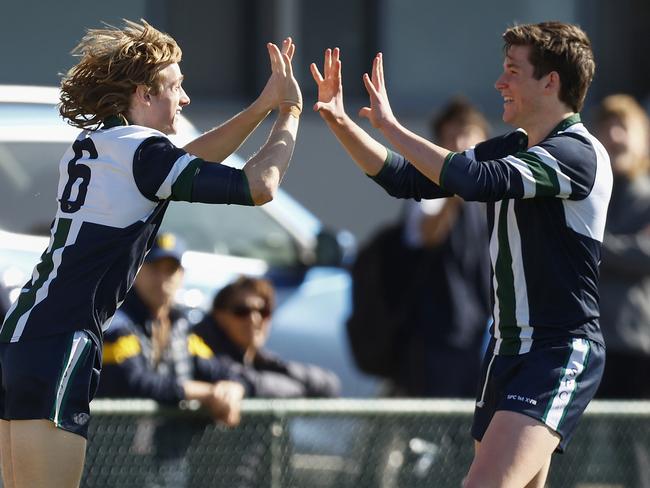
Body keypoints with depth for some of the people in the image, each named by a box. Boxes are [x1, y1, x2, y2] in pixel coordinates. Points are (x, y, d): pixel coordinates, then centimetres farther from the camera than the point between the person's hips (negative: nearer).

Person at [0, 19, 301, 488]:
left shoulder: (91, 145, 16)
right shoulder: (140, 151, -10)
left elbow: (187, 161, 29)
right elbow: (258, 186, -10)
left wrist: (262, 106, 24)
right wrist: (290, 114, 6)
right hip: (59, 347, -9)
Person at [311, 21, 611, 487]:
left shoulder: (577, 154, -15)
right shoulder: (510, 149, 13)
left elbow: (476, 179, -28)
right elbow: (409, 179, 16)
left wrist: (390, 126, -19)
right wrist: (340, 122, 5)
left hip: (561, 352, -9)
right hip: (508, 348, 9)